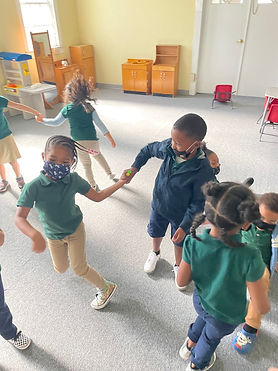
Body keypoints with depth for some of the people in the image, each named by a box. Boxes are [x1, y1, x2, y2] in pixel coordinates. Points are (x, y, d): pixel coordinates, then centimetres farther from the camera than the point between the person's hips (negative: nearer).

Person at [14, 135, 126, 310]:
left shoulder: (74, 180, -21)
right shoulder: (34, 187, -28)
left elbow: (97, 196, -10)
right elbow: (20, 218, -29)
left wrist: (120, 183, -18)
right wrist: (34, 235, -49)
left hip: (76, 230, -1)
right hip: (53, 236, 1)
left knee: (80, 269, 7)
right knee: (61, 269, 21)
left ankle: (106, 288, 33)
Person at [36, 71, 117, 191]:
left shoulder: (67, 109, -3)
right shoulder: (89, 107, -3)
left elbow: (56, 122, 6)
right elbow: (99, 123, -4)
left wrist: (42, 120, 23)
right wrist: (110, 138, 0)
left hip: (79, 143, -1)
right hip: (93, 140, 1)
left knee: (86, 165, 16)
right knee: (98, 155, 31)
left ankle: (94, 186, 26)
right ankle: (110, 174, 34)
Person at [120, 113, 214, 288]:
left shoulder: (203, 170, -34)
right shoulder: (168, 147, -24)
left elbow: (198, 203, -22)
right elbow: (149, 149, -1)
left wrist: (185, 226, -22)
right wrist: (134, 168, -12)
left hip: (181, 214, -3)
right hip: (159, 204, 4)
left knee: (179, 242, 23)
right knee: (155, 233, 28)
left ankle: (178, 266, 55)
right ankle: (155, 253, 63)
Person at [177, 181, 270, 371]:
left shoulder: (193, 243, -33)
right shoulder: (249, 258, -41)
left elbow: (182, 281, -17)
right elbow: (262, 308, -28)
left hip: (200, 301, 2)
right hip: (227, 316, -2)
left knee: (205, 317, 39)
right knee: (212, 337, 32)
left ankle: (190, 345, 67)